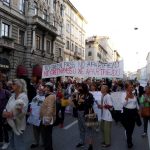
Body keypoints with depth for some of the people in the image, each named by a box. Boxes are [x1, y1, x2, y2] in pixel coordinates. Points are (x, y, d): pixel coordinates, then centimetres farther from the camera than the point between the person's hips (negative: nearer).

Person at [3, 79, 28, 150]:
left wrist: (11, 115, -27)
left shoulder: (24, 96, -16)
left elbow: (23, 111, -21)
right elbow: (7, 106, 4)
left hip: (19, 124, -7)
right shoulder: (12, 95, 5)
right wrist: (5, 112, -15)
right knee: (12, 143, 21)